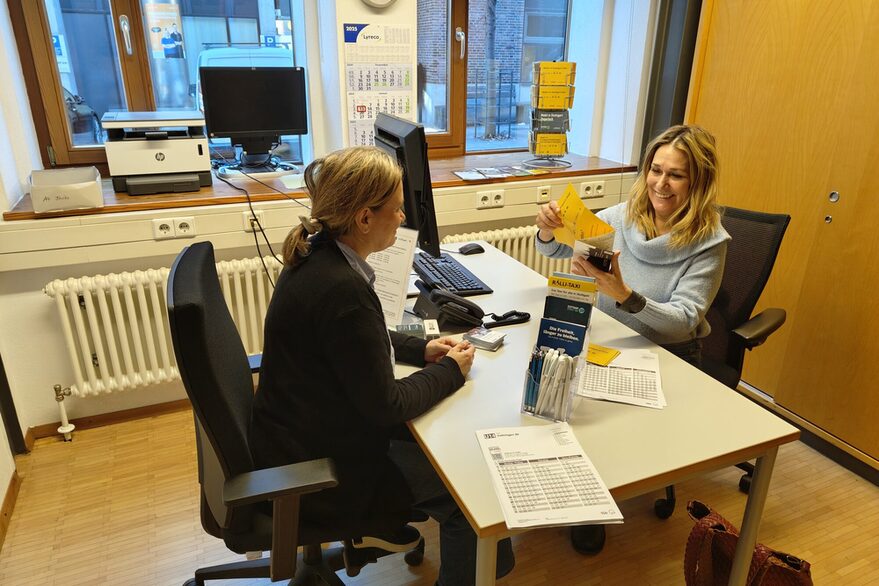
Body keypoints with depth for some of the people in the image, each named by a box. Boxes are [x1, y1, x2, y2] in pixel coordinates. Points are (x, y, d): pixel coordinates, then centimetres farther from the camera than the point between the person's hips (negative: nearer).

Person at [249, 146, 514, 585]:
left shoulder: (318, 256, -3)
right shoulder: (342, 289, -32)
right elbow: (385, 405, -24)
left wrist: (422, 349, 4)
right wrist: (451, 370, -9)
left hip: (304, 432, 9)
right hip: (316, 469, -9)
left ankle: (387, 520, 38)